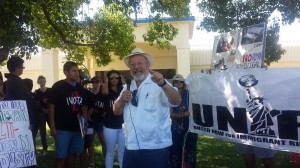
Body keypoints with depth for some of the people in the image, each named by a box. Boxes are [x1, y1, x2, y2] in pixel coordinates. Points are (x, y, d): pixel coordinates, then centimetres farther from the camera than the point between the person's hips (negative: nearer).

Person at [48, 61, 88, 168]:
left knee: (73, 154, 13)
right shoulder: (58, 86, -8)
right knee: (61, 156, 0)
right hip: (62, 128, -5)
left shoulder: (80, 87, 9)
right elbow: (51, 106, -10)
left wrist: (85, 123, 4)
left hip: (76, 127, 6)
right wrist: (52, 127, -15)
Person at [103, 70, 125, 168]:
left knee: (122, 152, 9)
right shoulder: (107, 91, 0)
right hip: (110, 126, -1)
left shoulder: (123, 90, 5)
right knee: (110, 152, 9)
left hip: (122, 125, 2)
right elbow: (104, 92, -24)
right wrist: (106, 80, -9)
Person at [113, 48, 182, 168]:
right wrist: (122, 100, -7)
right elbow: (116, 111, 14)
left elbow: (177, 101, -23)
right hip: (131, 147, 5)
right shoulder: (128, 87, 11)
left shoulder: (159, 83, -9)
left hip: (155, 147, -5)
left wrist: (163, 84, -41)